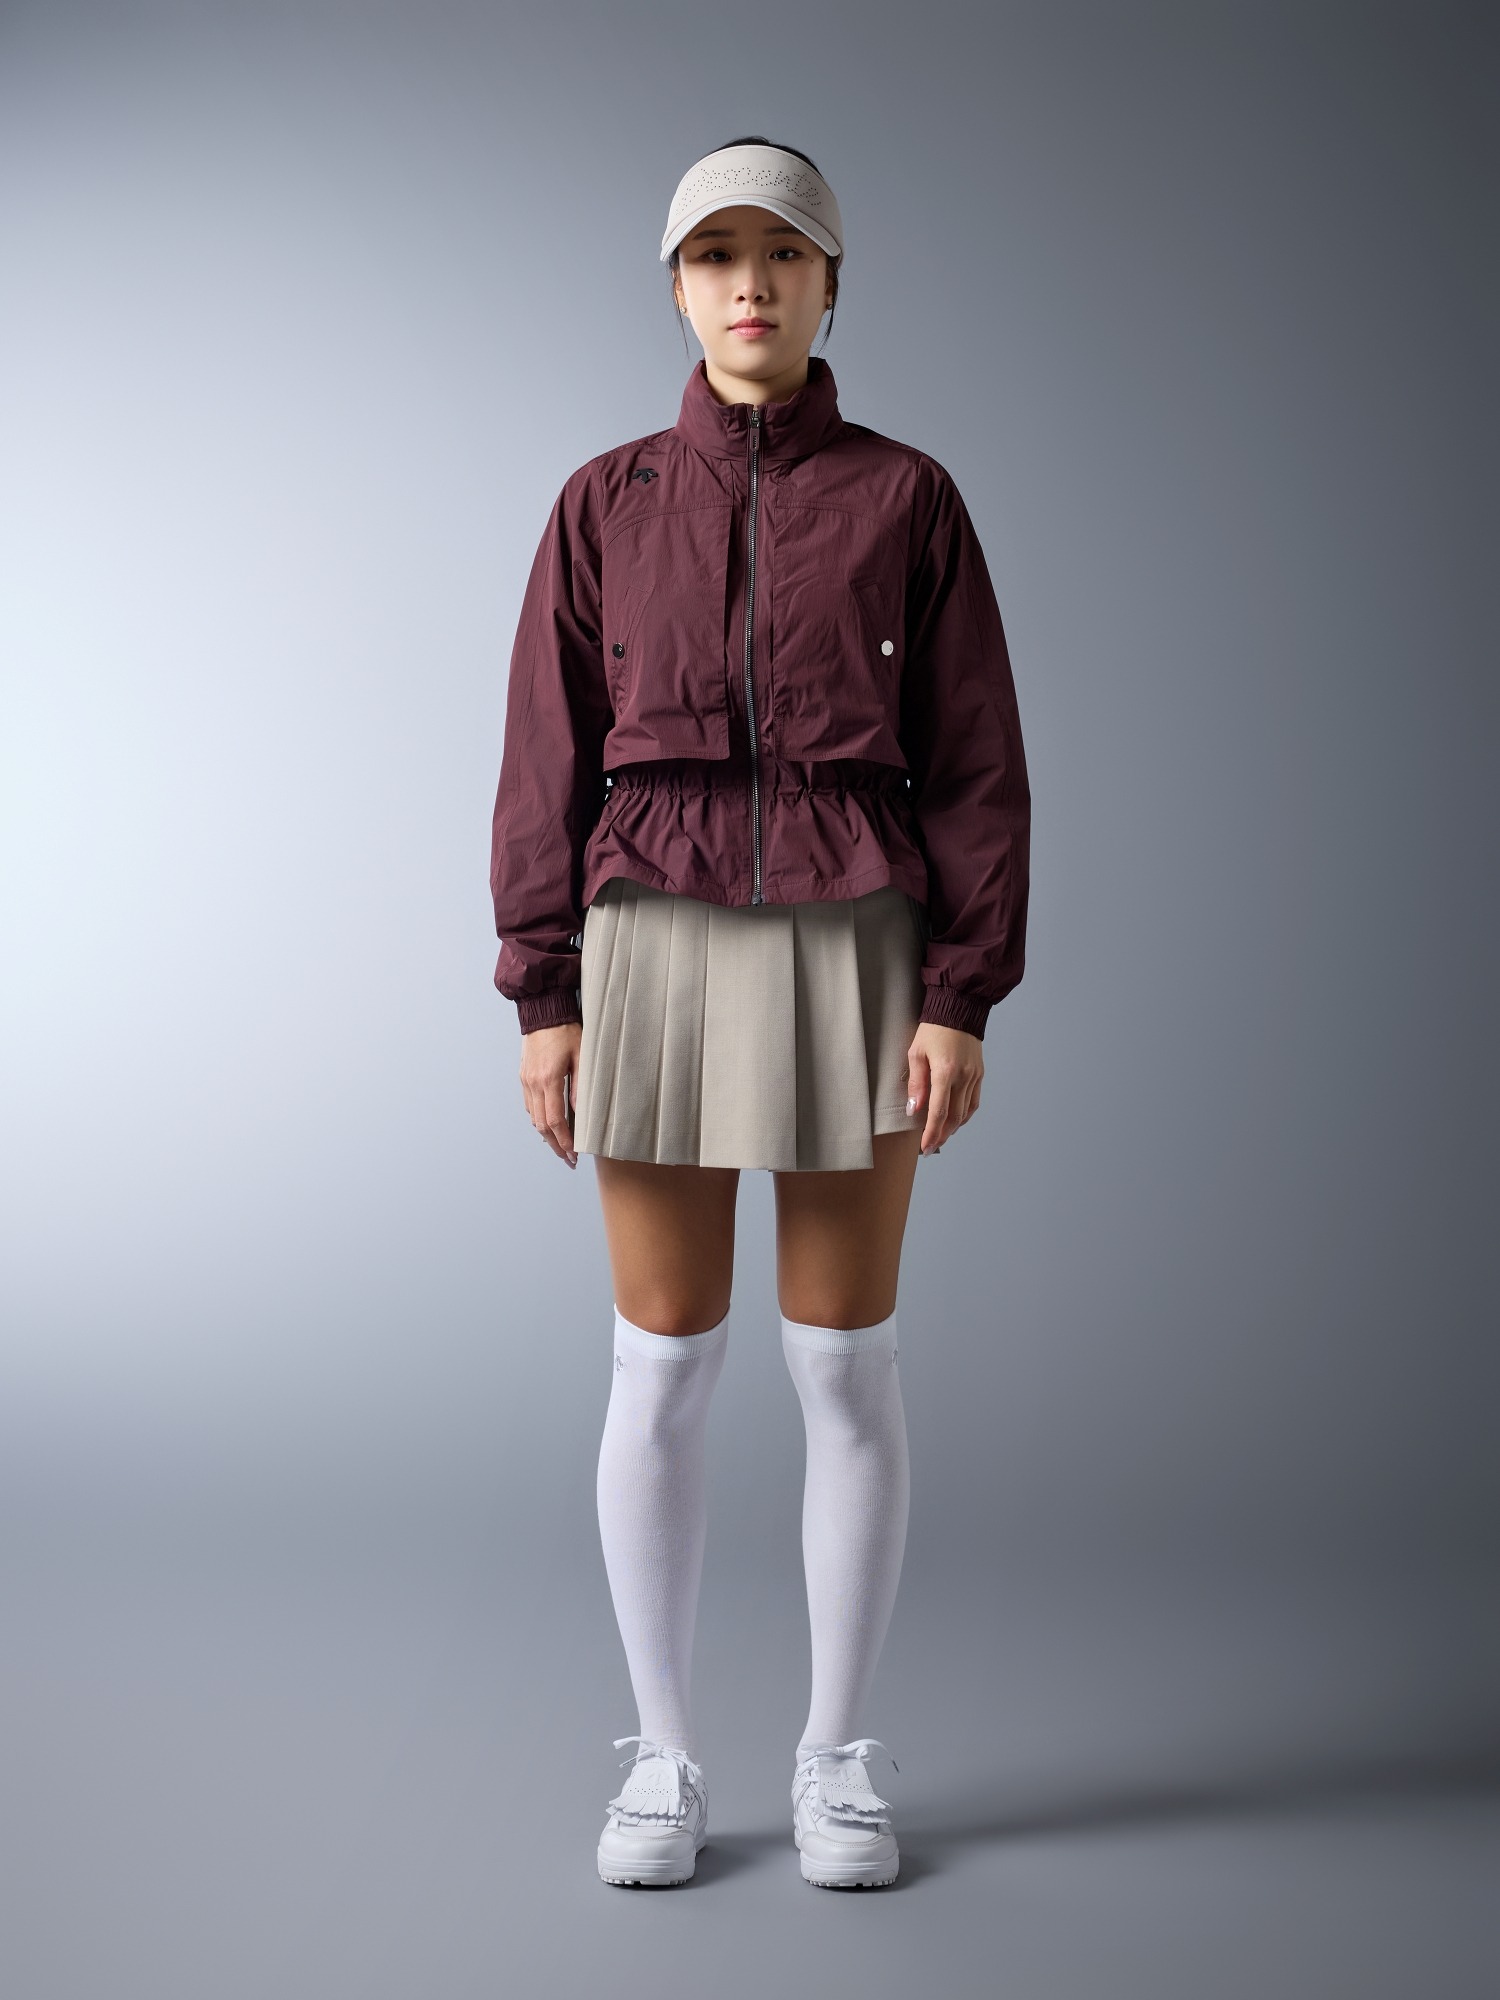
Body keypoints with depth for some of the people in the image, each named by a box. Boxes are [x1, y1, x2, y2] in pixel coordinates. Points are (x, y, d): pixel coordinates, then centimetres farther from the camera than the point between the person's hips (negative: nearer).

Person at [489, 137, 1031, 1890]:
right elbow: (551, 761, 5)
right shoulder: (606, 506, 7)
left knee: (845, 1367, 2)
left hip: (854, 957, -1)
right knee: (662, 1369, 2)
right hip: (659, 955, 1)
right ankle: (664, 1761, 17)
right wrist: (542, 998, -2)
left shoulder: (908, 500, 4)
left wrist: (962, 1002, -7)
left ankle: (837, 1761, 17)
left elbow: (975, 762, 1)